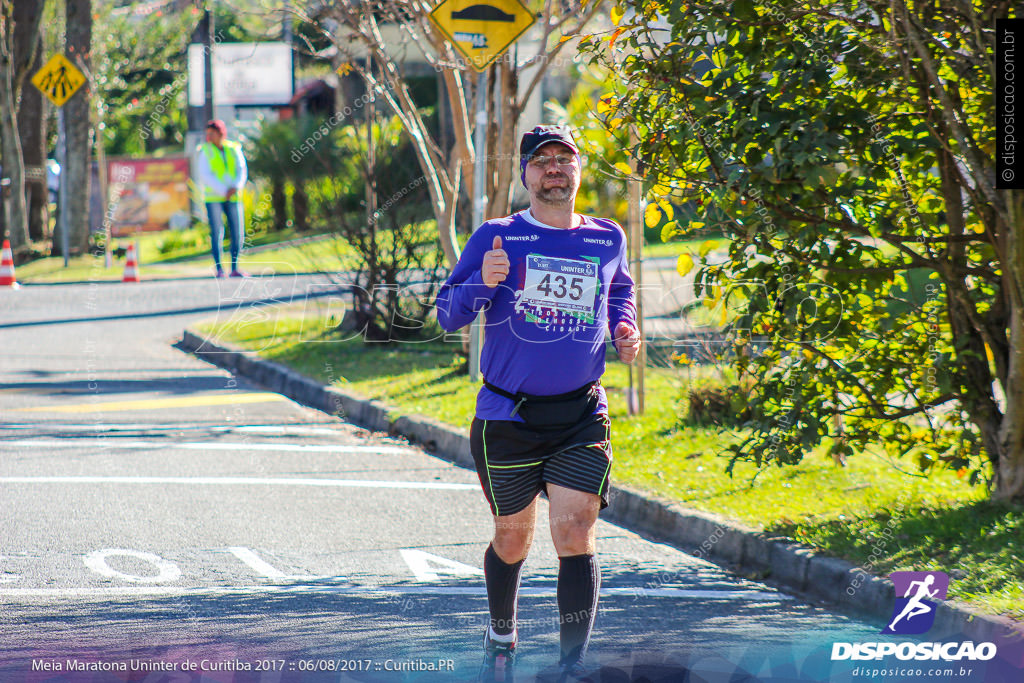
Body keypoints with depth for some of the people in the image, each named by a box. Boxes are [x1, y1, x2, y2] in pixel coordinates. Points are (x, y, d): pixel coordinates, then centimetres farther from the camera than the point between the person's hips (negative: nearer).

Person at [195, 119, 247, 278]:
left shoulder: (234, 149, 6)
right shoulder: (205, 151, -2)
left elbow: (242, 171, 2)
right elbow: (205, 176, -10)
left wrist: (235, 188, -16)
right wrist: (223, 191, -18)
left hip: (233, 198, 3)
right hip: (213, 198, -3)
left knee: (237, 233, -1)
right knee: (217, 233, -6)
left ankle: (234, 269, 7)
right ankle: (219, 269, -3)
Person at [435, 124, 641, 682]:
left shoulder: (607, 239, 7)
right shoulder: (496, 238, -2)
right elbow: (448, 315, -3)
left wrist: (623, 329, 6)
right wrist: (482, 284, -23)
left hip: (581, 418, 1)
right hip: (507, 418, -1)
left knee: (575, 535, -13)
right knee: (512, 539, 12)